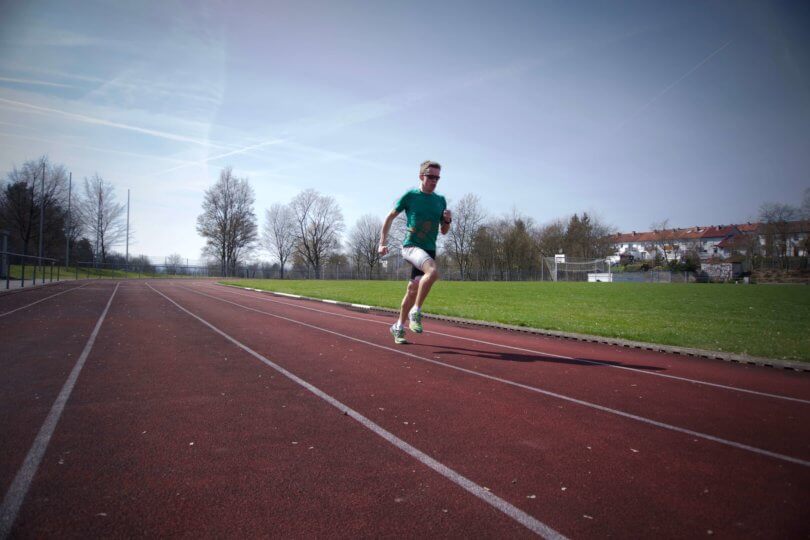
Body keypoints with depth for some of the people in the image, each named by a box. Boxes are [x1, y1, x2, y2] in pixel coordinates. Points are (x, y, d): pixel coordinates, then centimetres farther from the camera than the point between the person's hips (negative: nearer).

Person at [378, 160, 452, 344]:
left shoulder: (441, 200, 11)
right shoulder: (410, 196, -2)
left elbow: (443, 231, 17)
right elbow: (390, 218, 5)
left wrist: (448, 220, -5)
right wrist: (383, 243, -1)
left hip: (429, 250, 5)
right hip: (411, 246, -5)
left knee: (413, 289, 9)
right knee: (433, 271, -32)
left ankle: (399, 326, 26)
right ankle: (415, 313, -19)